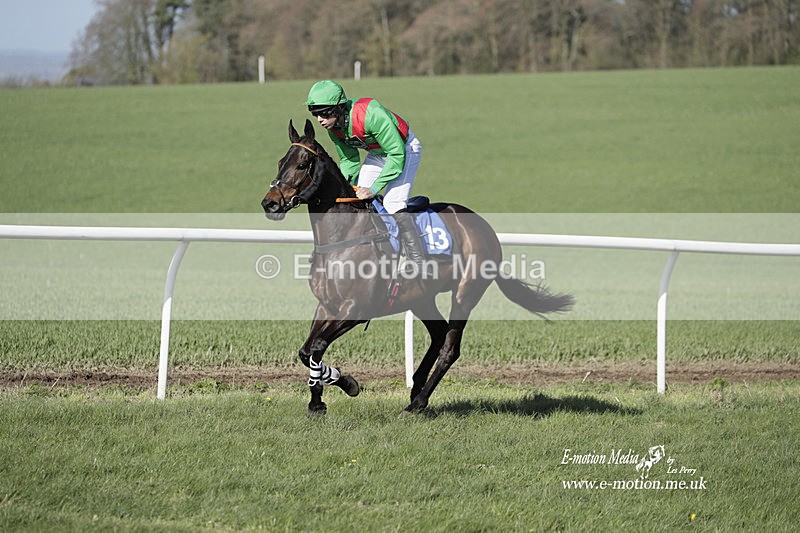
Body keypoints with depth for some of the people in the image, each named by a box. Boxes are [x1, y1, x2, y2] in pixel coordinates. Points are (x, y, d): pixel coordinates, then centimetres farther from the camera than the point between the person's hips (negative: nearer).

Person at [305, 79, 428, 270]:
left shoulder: (370, 114, -37)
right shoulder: (333, 127, -13)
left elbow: (397, 155, -33)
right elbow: (349, 160, 1)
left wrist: (374, 189, -33)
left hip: (404, 149, -8)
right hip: (377, 153, 8)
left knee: (393, 203, -23)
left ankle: (420, 267, -21)